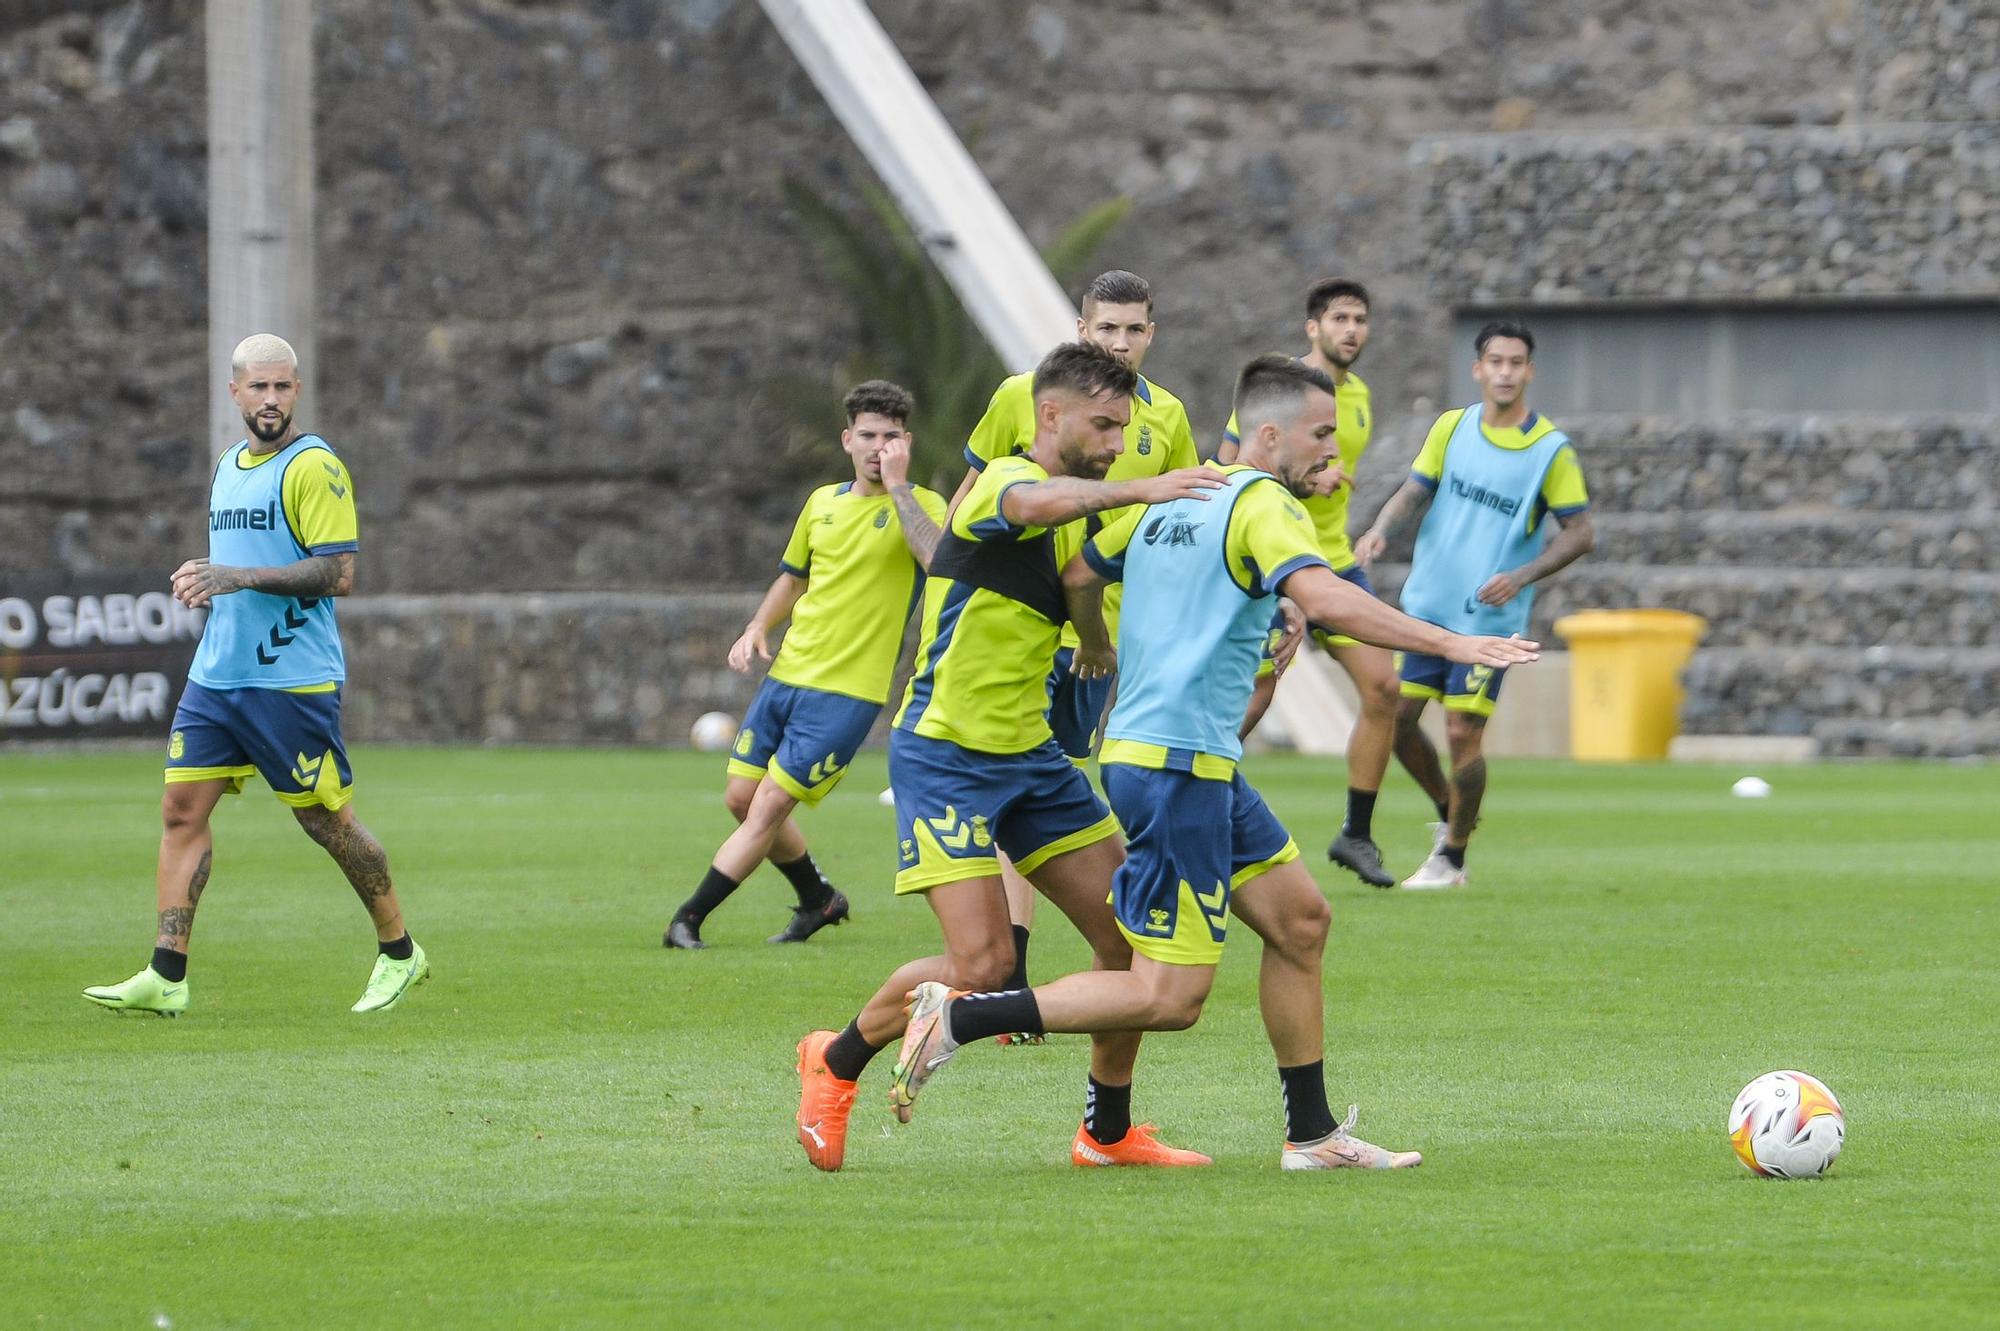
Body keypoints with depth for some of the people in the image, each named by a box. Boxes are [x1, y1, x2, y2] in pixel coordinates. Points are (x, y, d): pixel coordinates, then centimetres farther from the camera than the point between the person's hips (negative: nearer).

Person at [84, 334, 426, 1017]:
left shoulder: (314, 467, -10)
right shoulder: (228, 466, 15)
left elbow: (339, 574, -17)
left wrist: (240, 578, -22)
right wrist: (207, 582, 7)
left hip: (292, 679, -7)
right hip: (215, 674, 7)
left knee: (328, 820, 1)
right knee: (182, 809, -2)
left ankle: (399, 953, 18)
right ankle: (166, 977, -4)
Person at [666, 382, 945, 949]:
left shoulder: (920, 506, -7)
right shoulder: (823, 502, 11)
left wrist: (898, 486, -26)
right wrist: (758, 629, 8)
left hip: (847, 691, -7)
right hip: (787, 674, 7)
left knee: (769, 806, -9)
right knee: (741, 798, 10)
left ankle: (688, 918, -1)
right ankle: (819, 900, 30)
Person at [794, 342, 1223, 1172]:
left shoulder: (1073, 518, 13)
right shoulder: (1005, 482, -16)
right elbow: (1042, 503, -41)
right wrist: (1137, 490, -50)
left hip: (1029, 756, 9)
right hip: (945, 754, -9)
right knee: (983, 967, -16)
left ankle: (1108, 1131, 18)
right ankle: (836, 1064, 10)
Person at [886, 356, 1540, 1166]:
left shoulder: (1168, 499, 15)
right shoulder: (1263, 504, -10)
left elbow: (1076, 576, 21)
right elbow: (1322, 598, -27)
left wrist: (1097, 646, 42)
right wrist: (1448, 644, -28)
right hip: (1178, 765, -10)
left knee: (1299, 918, 15)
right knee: (1170, 998, -9)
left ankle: (1311, 1132, 19)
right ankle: (960, 1016, -10)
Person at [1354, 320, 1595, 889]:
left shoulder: (1552, 449, -6)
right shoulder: (1451, 427, 4)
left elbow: (1580, 533, -4)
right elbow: (1415, 491, 6)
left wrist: (1521, 576, -17)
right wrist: (1381, 530, -16)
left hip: (1489, 618, -4)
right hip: (1427, 606, 4)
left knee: (1463, 734, -7)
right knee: (1397, 719, 3)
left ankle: (1452, 858, 9)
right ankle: (1452, 816, 27)